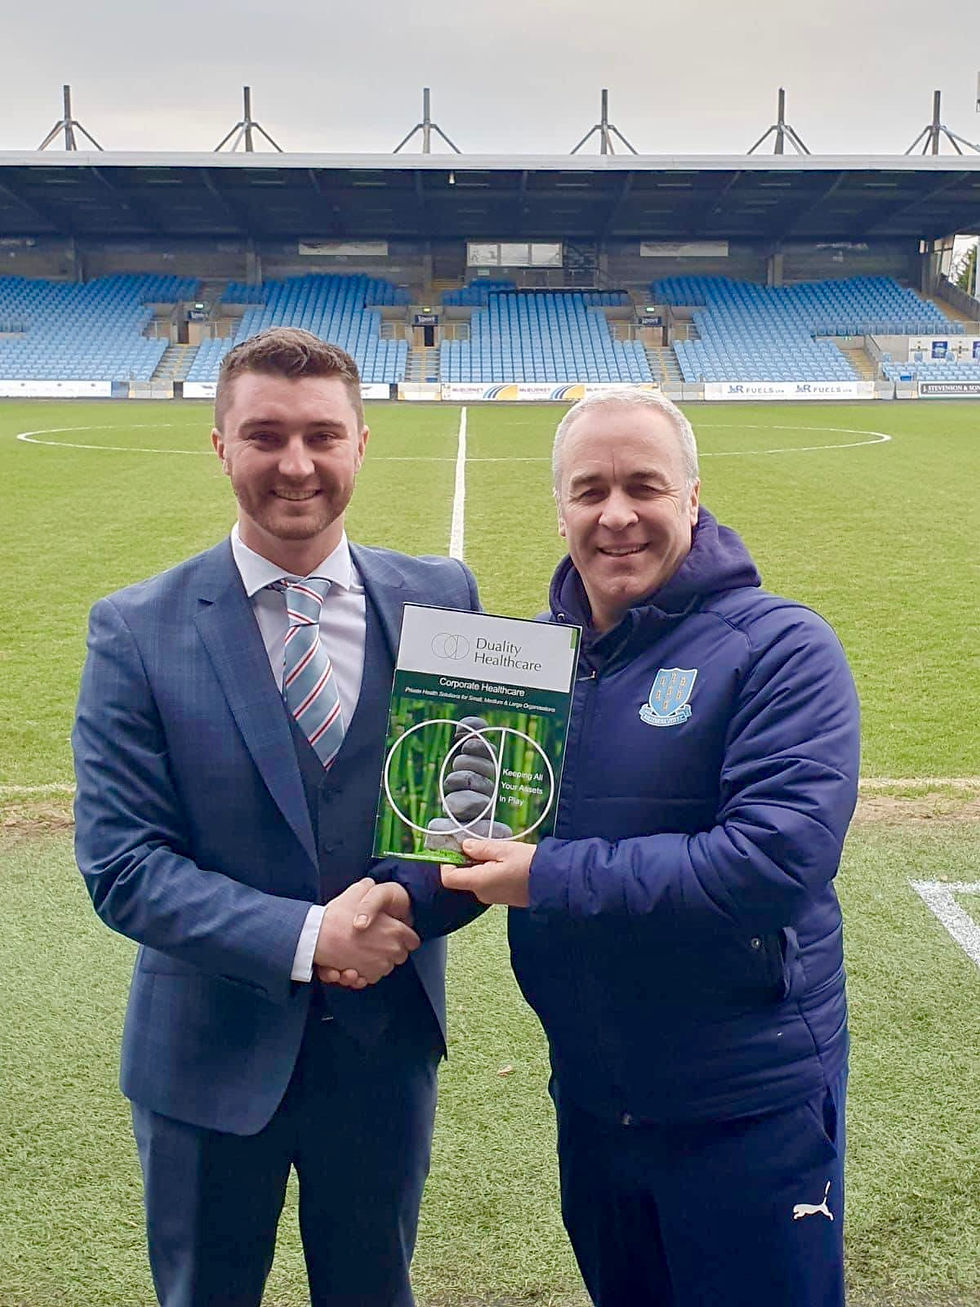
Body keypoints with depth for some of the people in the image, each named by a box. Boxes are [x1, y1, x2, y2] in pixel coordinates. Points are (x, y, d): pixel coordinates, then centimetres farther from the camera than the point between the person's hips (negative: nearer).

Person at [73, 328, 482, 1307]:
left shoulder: (439, 599, -5)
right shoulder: (137, 630, -11)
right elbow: (119, 862, -14)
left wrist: (408, 905, -20)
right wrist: (307, 938, -24)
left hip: (388, 1041, 2)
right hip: (210, 1054, -1)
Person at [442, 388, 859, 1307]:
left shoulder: (780, 649, -16)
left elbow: (776, 856, -27)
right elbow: (482, 813, 10)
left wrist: (549, 877, -24)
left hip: (749, 1111, -5)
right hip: (589, 1094, 5)